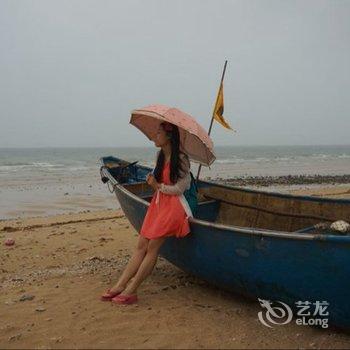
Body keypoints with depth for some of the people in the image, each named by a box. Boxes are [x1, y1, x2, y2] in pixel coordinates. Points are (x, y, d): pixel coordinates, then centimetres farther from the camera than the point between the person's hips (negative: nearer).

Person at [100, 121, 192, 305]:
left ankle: (131, 290, -5)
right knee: (141, 245, 1)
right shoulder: (160, 155, 13)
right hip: (157, 203, 8)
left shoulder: (181, 159, -10)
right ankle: (120, 285, 0)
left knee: (152, 247, -9)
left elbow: (180, 188, -12)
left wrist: (158, 186, -8)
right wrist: (153, 180, 7)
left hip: (173, 206, -8)